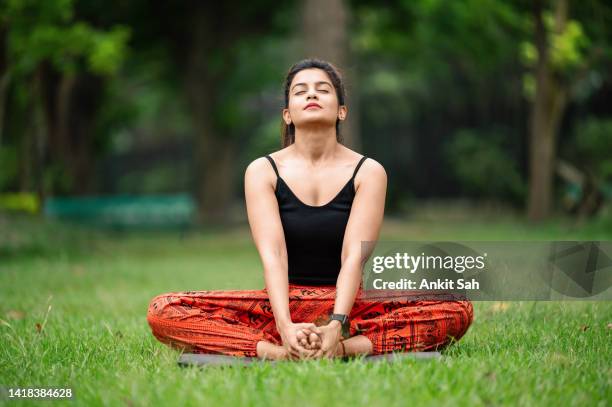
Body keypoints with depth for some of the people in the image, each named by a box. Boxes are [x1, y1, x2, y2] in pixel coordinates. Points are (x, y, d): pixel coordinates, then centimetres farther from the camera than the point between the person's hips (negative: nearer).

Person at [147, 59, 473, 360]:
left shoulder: (369, 172, -1)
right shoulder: (262, 171, -1)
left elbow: (354, 256, -13)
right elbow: (272, 255, -14)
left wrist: (336, 325, -30)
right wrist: (285, 327, -31)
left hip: (347, 301, 0)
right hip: (282, 302, 0)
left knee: (456, 310, -26)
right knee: (164, 311, -24)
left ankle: (344, 347, -36)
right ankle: (276, 352, -36)